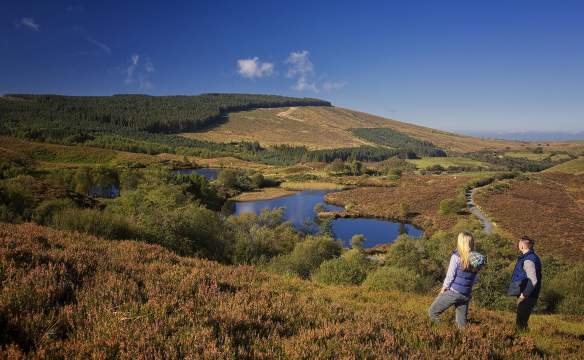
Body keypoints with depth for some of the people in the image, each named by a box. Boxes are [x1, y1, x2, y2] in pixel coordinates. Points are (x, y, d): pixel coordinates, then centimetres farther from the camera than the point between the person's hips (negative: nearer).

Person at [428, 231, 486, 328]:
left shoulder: (456, 257, -15)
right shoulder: (476, 258, 2)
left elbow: (450, 275, -9)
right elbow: (474, 279, 10)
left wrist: (444, 287, 6)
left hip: (453, 291, -6)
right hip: (466, 295, 6)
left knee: (432, 311, 6)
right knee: (462, 322, 15)